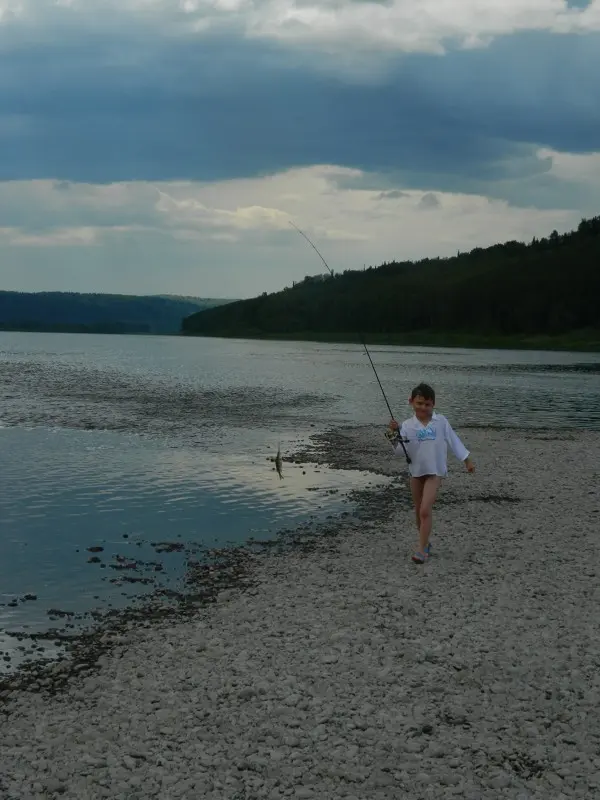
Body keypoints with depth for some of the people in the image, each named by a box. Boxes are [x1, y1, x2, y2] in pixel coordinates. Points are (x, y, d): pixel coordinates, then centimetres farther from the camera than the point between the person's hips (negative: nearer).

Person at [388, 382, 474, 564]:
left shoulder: (441, 421, -4)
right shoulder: (407, 425, -3)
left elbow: (454, 441, 4)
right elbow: (400, 451, -8)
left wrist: (467, 461, 6)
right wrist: (395, 434, -24)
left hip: (435, 472, -3)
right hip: (416, 472, 3)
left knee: (425, 510, -14)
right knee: (419, 511, 13)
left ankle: (421, 549, -10)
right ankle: (425, 543, 31)